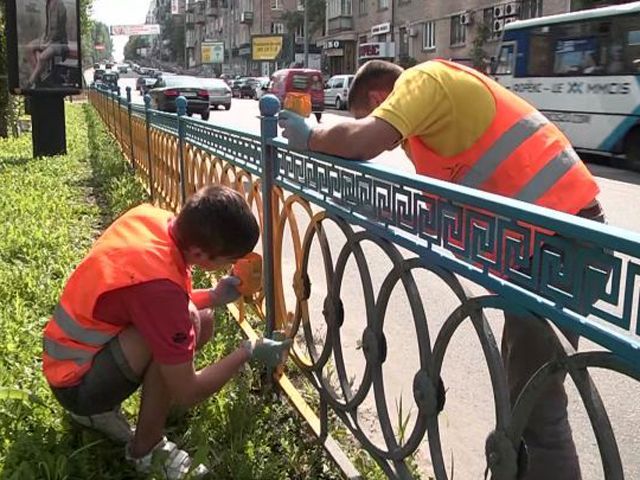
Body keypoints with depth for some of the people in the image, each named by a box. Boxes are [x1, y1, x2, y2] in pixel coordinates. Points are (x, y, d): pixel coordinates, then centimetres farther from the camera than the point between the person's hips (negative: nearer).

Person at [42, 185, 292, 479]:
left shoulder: (152, 217, -11)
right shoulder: (157, 284, -34)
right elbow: (187, 393, -23)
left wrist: (213, 297, -3)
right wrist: (249, 352, -12)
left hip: (80, 346, 9)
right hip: (76, 381, -9)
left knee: (202, 322, 9)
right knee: (189, 323, -27)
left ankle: (99, 410, 15)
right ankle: (146, 448, -8)